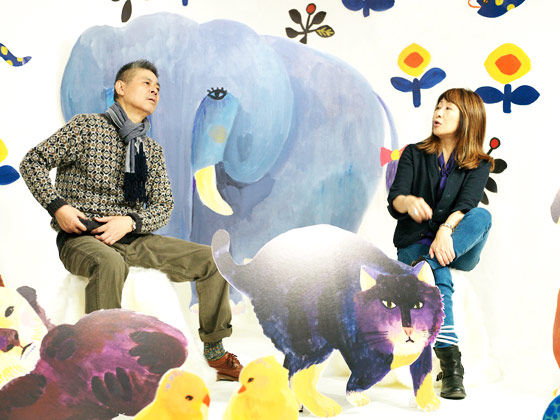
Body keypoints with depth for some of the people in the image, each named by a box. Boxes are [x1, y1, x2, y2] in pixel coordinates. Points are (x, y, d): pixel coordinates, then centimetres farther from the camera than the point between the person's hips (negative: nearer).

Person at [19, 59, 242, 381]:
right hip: (81, 237, -5)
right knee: (110, 263, -42)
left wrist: (130, 221, -12)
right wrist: (58, 206, -14)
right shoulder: (87, 127, -2)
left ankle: (216, 352, 4)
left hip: (132, 237, 5)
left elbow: (164, 205, 8)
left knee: (210, 258, -8)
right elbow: (33, 162, -1)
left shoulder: (153, 151, 12)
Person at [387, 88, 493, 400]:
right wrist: (408, 202, -34)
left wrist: (446, 231, -35)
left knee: (482, 216, -29)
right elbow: (394, 199, -8)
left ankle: (422, 268, -42)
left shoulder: (479, 165, 5)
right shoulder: (415, 154, 7)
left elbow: (466, 203, -14)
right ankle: (451, 365, -37)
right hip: (415, 241, -1)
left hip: (457, 248, 1)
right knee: (440, 279, -33)